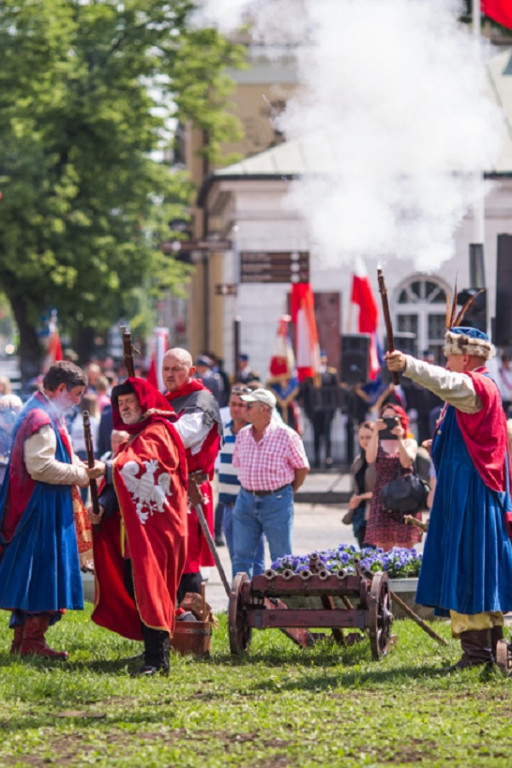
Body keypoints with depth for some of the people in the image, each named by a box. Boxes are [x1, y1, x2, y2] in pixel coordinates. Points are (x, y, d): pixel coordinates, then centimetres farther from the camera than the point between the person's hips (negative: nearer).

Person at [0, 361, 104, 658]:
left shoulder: (48, 415, 16)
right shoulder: (40, 419, -18)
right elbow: (40, 467, -25)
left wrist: (83, 467, 4)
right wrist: (83, 474, -16)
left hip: (49, 508, 11)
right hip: (42, 508, -11)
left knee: (32, 574, 13)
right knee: (44, 570, -6)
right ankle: (32, 640, -2)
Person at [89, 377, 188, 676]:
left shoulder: (158, 432, -6)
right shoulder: (130, 437, 21)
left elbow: (144, 466, -23)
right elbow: (120, 482, 17)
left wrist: (107, 468, -33)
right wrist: (103, 506, -1)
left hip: (155, 525, -9)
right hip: (132, 524, 9)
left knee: (148, 587, -15)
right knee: (131, 587, 8)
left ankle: (157, 658, -17)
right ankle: (155, 650, 16)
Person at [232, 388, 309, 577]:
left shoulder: (286, 435, -9)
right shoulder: (243, 435, 5)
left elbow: (303, 468, -1)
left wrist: (288, 492, 4)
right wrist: (250, 488, 13)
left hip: (276, 501, -5)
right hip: (246, 498, 5)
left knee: (281, 557, 4)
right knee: (241, 556, 3)